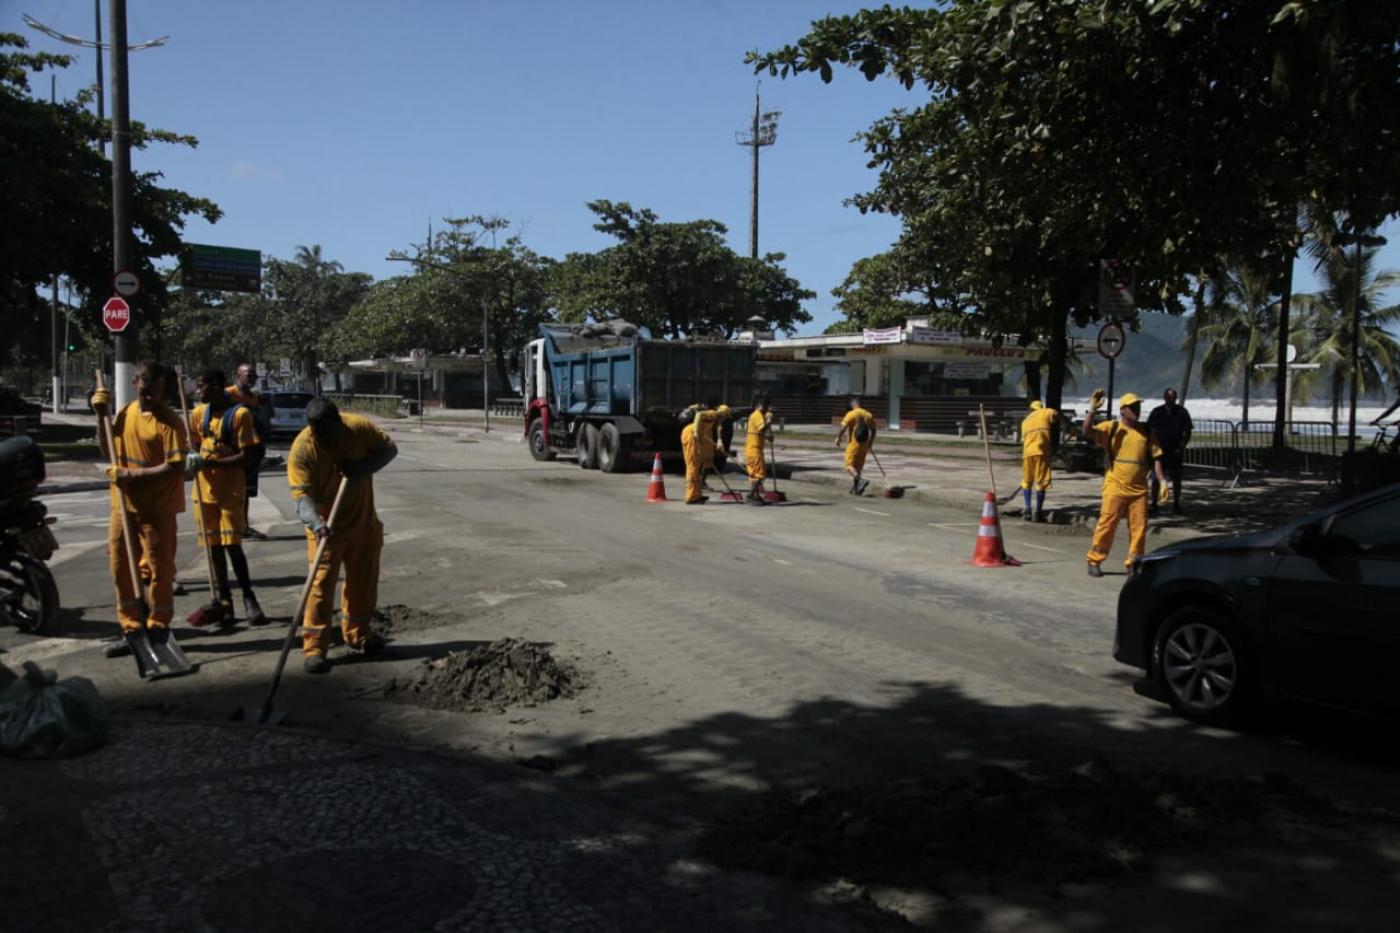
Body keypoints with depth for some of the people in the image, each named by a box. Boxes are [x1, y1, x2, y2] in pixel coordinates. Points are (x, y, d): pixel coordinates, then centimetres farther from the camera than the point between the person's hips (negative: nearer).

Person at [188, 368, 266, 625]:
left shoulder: (240, 414, -11)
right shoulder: (198, 413, 6)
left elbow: (245, 457, -14)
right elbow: (193, 445, 14)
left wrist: (213, 462, -26)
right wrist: (194, 460, -10)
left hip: (230, 491, -5)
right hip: (205, 490, 5)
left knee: (232, 545, -8)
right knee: (214, 546, 9)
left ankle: (248, 597, 6)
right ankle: (224, 601, 18)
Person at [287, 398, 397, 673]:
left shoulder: (359, 427, -15)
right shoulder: (302, 449, -22)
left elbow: (389, 448, -4)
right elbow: (302, 495, -27)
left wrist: (364, 467, -23)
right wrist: (315, 521, -47)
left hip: (363, 522, 4)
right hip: (324, 527, -4)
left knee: (364, 581, 14)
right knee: (321, 584, -9)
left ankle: (358, 635, 33)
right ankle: (314, 648, -2)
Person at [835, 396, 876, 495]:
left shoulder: (851, 414, -12)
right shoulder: (869, 415, 6)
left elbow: (843, 427, -17)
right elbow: (873, 430, 11)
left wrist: (838, 438, -3)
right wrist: (870, 444, 21)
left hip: (853, 444, -6)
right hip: (864, 445, 6)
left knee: (849, 466, -2)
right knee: (858, 467, 15)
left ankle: (861, 480, -24)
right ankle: (854, 488, 18)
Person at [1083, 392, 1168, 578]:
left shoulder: (1146, 431, 11)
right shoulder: (1111, 428, 0)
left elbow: (1155, 458, 11)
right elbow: (1087, 432, -15)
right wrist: (1092, 410, -26)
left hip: (1139, 489, 3)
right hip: (1115, 488, -3)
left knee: (1139, 527, 4)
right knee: (1106, 524, -2)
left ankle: (1134, 563, 15)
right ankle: (1094, 561, 9)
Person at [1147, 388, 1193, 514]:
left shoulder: (1182, 412, 2)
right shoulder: (1157, 412, 4)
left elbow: (1187, 433, 2)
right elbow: (1149, 430, 7)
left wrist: (1181, 447, -10)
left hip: (1175, 451, 0)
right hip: (1159, 450, 0)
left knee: (1176, 479, 5)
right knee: (1156, 478, -3)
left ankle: (1176, 504, 13)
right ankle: (1153, 503, 3)